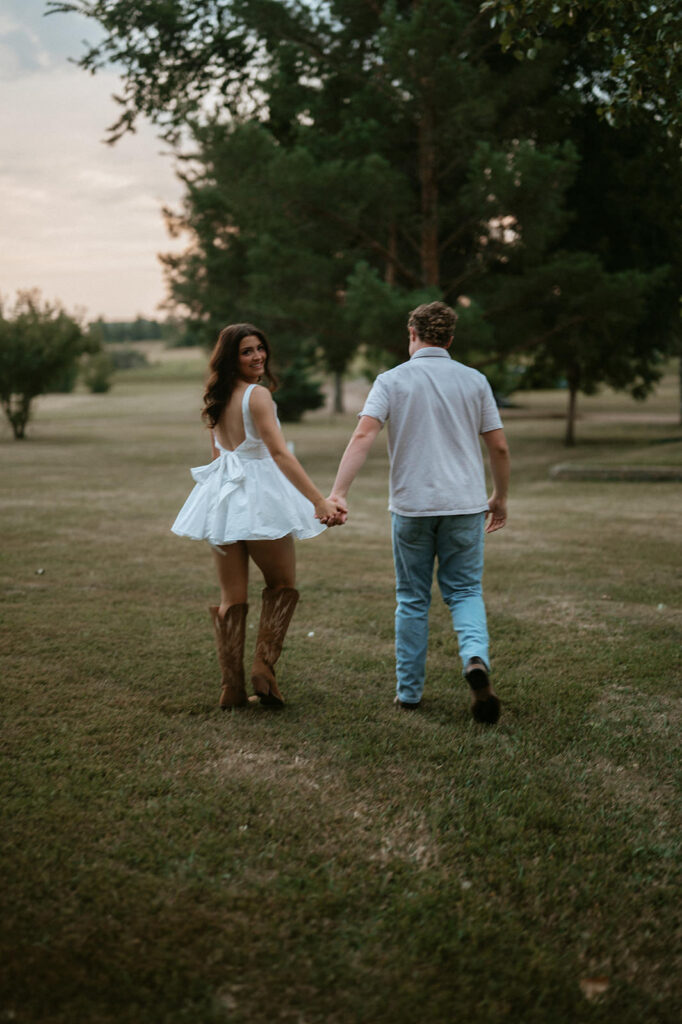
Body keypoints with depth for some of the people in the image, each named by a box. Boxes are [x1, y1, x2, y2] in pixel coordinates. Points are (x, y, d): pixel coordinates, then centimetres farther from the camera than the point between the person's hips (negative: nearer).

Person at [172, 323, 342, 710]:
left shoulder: (217, 399, 11)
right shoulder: (257, 394, -13)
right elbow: (280, 453, -22)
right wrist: (319, 501, -26)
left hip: (222, 500, 7)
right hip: (259, 497, -7)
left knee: (232, 596, 10)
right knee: (283, 585, 12)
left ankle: (233, 688, 11)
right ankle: (264, 666, -1)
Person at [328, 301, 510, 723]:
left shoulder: (392, 380, -1)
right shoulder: (474, 380, 4)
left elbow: (363, 437, -15)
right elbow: (500, 447, 6)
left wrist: (338, 492, -20)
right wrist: (500, 497, 20)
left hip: (412, 506, -1)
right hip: (465, 503, 1)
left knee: (413, 599, 12)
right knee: (464, 591, 11)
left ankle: (409, 690, 17)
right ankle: (476, 659, -17)